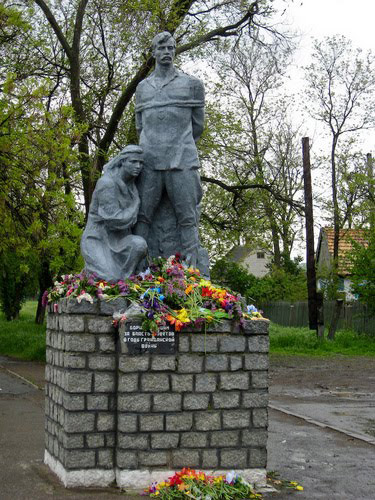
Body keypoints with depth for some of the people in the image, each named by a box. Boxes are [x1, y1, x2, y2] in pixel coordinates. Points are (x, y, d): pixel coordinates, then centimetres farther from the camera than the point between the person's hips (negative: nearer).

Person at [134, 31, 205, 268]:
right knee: (141, 217, -2)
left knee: (187, 219, -5)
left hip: (182, 163, -2)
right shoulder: (142, 88, 17)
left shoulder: (193, 84, 8)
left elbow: (197, 125, 13)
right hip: (149, 163, 2)